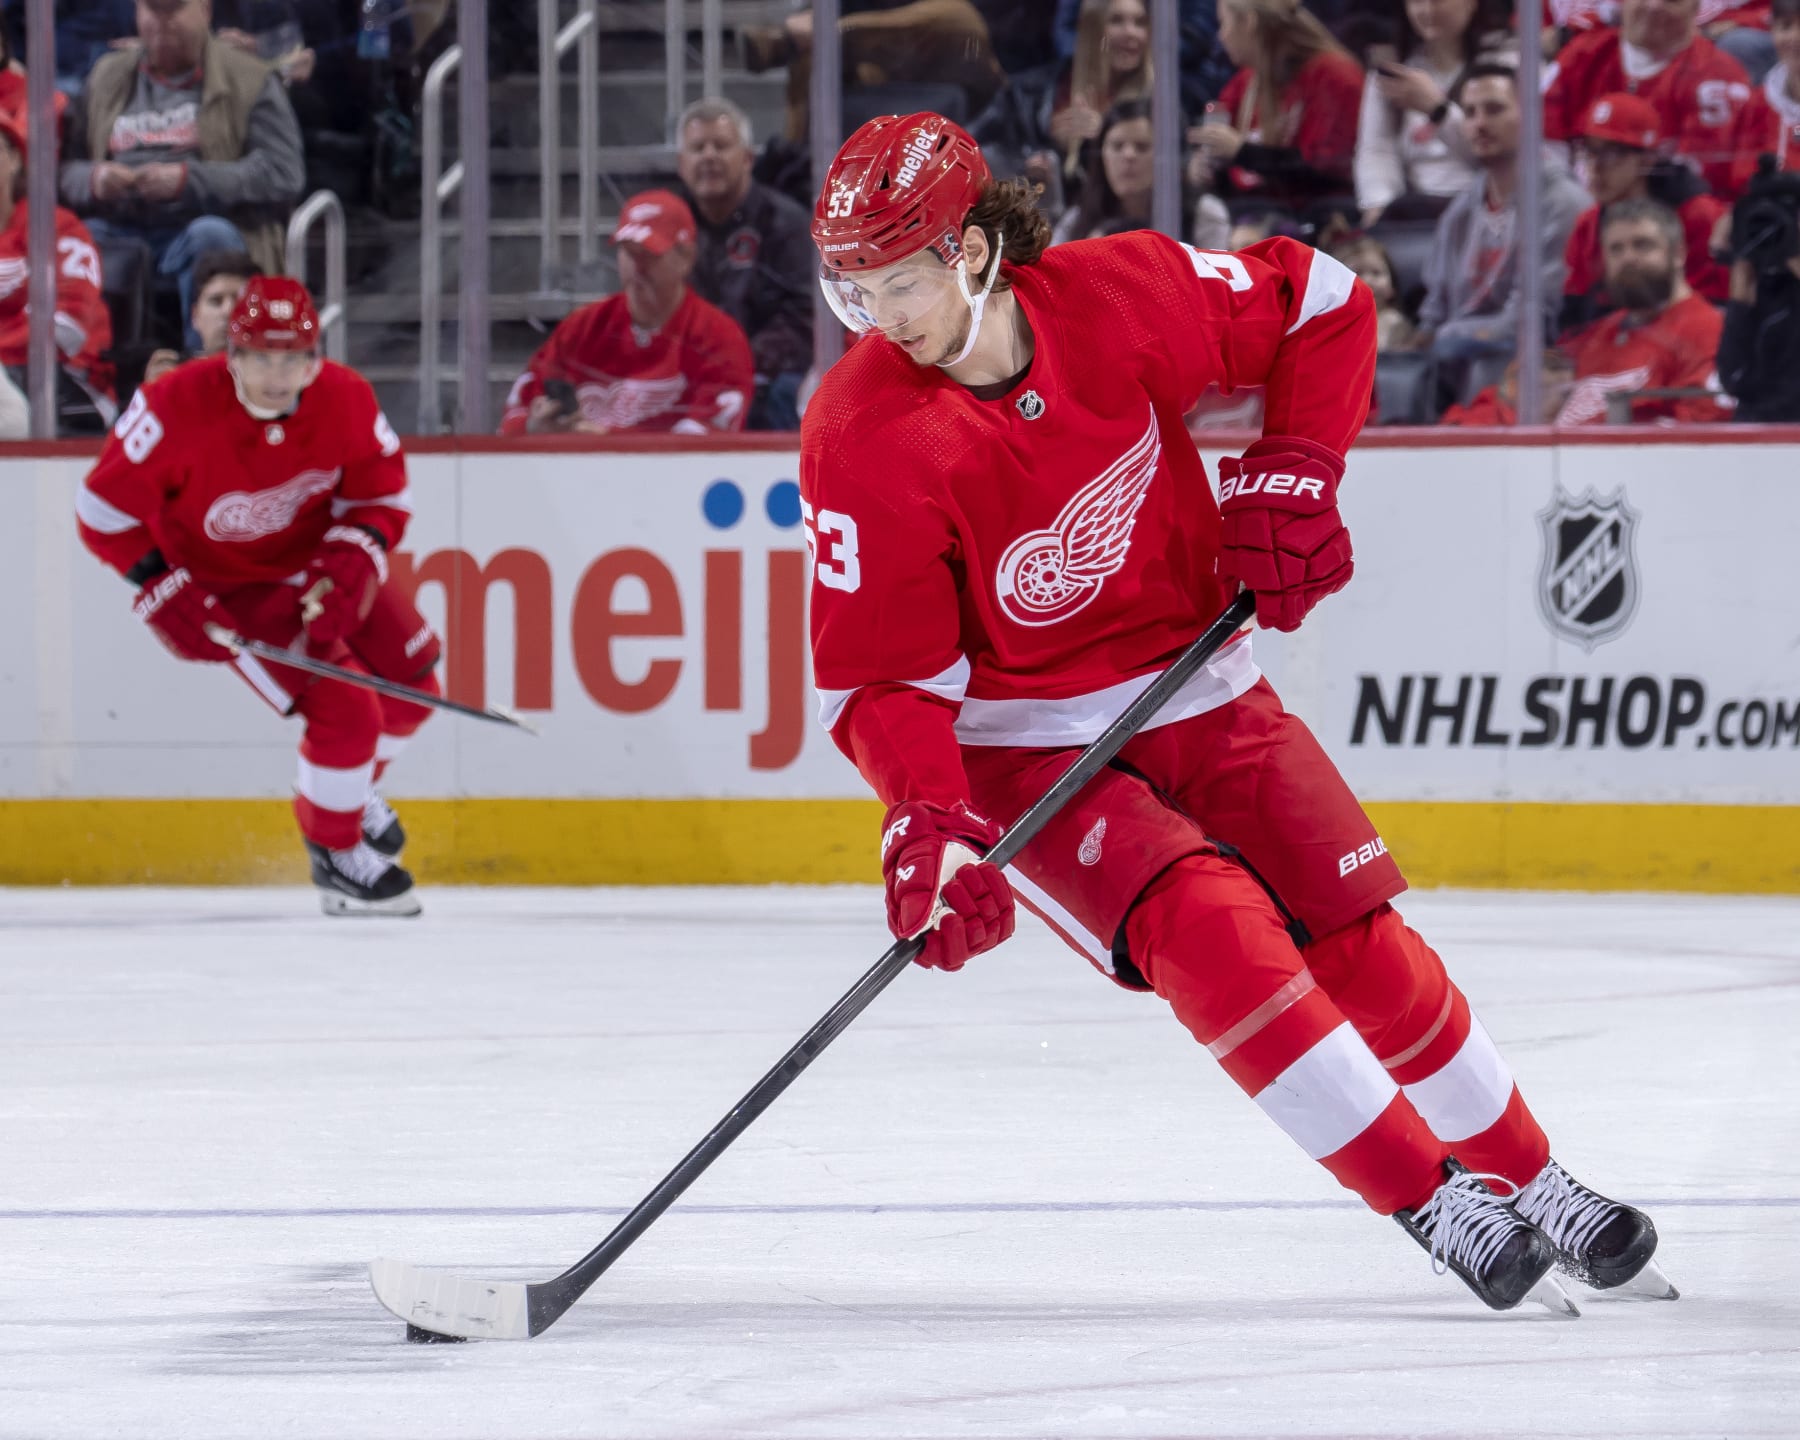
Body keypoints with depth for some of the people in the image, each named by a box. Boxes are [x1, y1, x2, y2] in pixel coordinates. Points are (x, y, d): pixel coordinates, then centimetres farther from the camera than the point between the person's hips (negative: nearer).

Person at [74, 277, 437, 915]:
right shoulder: (179, 408, -31)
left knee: (410, 685, 12)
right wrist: (167, 595, -24)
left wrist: (351, 561, -23)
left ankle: (352, 787, 43)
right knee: (345, 711, -17)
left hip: (313, 559, 6)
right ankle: (336, 855, 7)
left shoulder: (346, 399, -19)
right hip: (222, 585, -6)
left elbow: (383, 495, -4)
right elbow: (105, 510, -21)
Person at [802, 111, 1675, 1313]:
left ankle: (1533, 1184, 21)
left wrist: (1291, 476, -9)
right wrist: (927, 828, -32)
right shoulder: (865, 442, -22)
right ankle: (1434, 1204, -15)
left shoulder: (1119, 295, -17)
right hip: (1022, 744, -3)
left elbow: (1324, 308, 0)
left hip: (1193, 686, 3)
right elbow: (882, 677, -18)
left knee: (1363, 945, -1)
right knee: (1210, 929, -25)